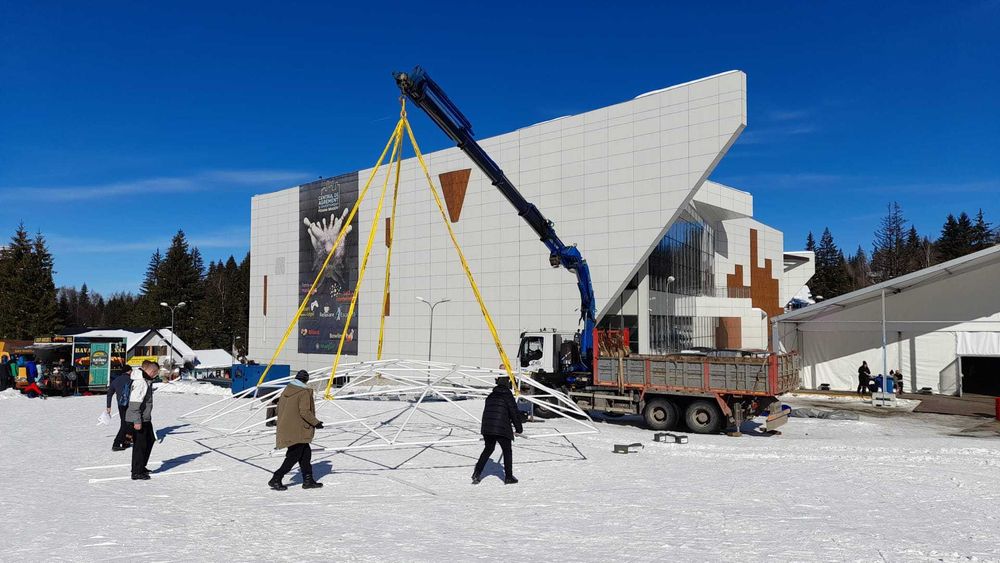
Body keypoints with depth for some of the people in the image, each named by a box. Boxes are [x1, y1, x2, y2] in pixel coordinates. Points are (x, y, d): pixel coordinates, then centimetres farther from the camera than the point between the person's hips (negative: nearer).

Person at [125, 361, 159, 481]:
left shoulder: (146, 380, 10)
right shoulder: (140, 382, -22)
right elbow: (134, 403, -25)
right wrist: (137, 421, -24)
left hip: (145, 418, 10)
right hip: (138, 419, -10)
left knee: (150, 440, 19)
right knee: (140, 444, -1)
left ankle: (141, 467, 31)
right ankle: (137, 473, 9)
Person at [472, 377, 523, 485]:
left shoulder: (490, 396, 15)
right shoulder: (508, 395, -3)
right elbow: (514, 413, -4)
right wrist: (518, 429, 5)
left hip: (487, 428, 5)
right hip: (502, 429, -5)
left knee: (488, 449, 21)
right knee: (507, 451, 10)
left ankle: (477, 473, 13)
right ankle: (508, 477, 14)